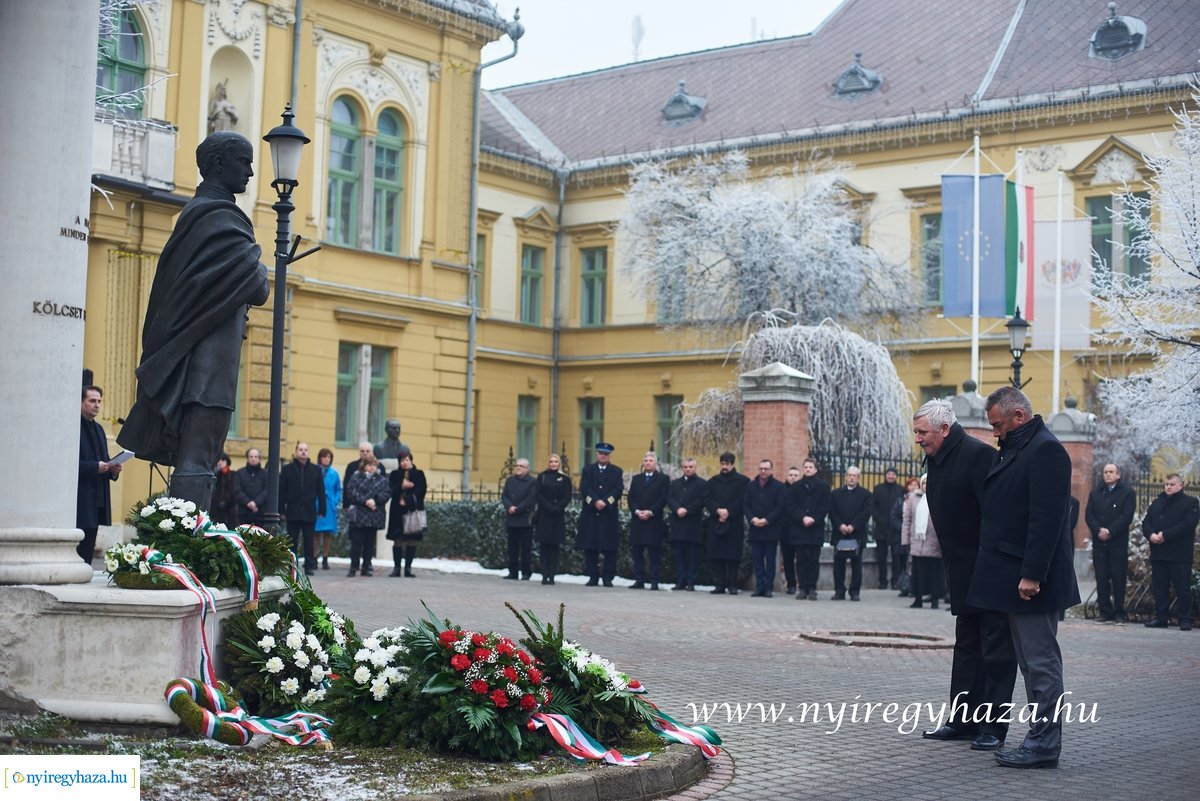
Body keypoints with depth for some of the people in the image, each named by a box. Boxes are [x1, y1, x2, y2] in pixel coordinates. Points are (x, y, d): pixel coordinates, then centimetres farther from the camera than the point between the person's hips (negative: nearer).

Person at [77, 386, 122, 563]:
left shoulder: (98, 429, 20)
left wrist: (112, 470, 4)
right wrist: (95, 467, -20)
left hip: (97, 501, 8)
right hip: (80, 502, -8)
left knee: (88, 548, 8)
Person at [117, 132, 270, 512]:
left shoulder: (194, 214, 20)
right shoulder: (222, 218, -11)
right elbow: (257, 290, -17)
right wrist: (260, 276, 6)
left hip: (186, 359, 9)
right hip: (211, 362, -9)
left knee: (193, 461, 10)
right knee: (197, 466, -12)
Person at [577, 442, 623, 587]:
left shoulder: (617, 472, 10)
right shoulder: (587, 470, 12)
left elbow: (618, 490, -3)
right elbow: (584, 488, -1)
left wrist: (605, 502, -16)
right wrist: (595, 502, -16)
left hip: (610, 514, -1)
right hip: (590, 514, 1)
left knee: (610, 548, -3)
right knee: (590, 547, 1)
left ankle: (608, 577, 3)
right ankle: (593, 577, 8)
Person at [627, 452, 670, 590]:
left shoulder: (663, 479, 5)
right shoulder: (636, 479, 18)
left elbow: (663, 499, -4)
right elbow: (630, 498, 9)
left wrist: (650, 512, -14)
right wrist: (637, 511, -8)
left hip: (654, 521, -4)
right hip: (637, 520, 4)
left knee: (654, 552, -4)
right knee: (637, 552, 3)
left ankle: (654, 581, -3)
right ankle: (639, 580, 6)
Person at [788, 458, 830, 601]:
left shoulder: (823, 486, 7)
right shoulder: (795, 487, 11)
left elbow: (825, 507, 1)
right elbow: (791, 507, 3)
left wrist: (813, 519, -11)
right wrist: (803, 518, -11)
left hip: (816, 528, -1)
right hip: (799, 529, 1)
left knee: (814, 560, -1)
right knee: (801, 560, 1)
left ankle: (812, 589, 1)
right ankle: (802, 588, 4)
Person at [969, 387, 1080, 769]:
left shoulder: (1045, 450, -14)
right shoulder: (1013, 449, 16)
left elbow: (1047, 518, -21)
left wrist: (1032, 575, -23)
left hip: (1033, 578, -10)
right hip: (1012, 576, 10)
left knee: (1040, 661, -5)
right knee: (1031, 661, 13)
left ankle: (1044, 743, 0)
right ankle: (1041, 737, 19)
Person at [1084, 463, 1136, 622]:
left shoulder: (1127, 493, 4)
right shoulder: (1095, 493, 16)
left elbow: (1127, 516, -6)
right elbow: (1088, 515, 7)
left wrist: (1110, 531, -13)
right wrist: (1099, 530, -10)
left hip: (1118, 542, -3)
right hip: (1099, 542, 3)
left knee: (1118, 578, -3)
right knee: (1101, 578, 1)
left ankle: (1119, 613, 2)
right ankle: (1105, 612, 5)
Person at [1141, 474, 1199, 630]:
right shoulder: (1157, 503, 19)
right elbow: (1146, 522, 12)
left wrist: (1165, 535, -20)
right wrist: (1151, 534, -11)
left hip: (1179, 554, -6)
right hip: (1158, 553, 6)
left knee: (1183, 588, -3)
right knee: (1159, 587, 7)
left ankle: (1185, 620, 1)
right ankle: (1160, 617, 13)